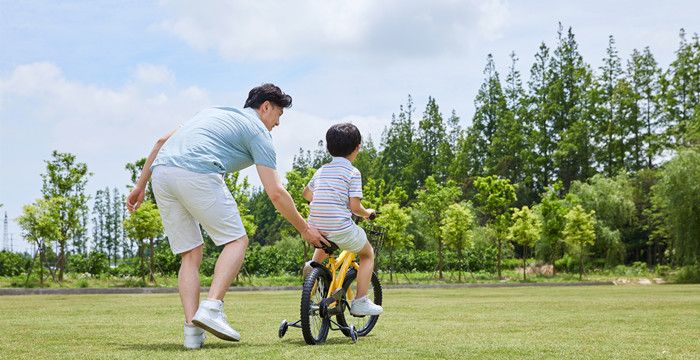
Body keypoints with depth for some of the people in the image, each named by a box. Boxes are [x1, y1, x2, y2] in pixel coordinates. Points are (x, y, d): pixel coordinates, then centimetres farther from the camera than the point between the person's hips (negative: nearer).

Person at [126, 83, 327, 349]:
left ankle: (192, 330, 3)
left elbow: (162, 141, 29)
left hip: (161, 172, 7)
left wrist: (140, 186, 31)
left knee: (190, 254, 13)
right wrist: (304, 229, 16)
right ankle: (211, 308, -10)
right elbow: (275, 192, 6)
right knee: (236, 240, 7)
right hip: (197, 174, -7)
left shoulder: (215, 112, 34)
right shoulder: (258, 130, 13)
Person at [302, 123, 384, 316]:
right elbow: (354, 206, -10)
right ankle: (360, 302, 11)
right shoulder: (353, 173, -4)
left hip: (315, 228, 6)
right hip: (341, 229, -6)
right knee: (368, 254, 20)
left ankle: (314, 264, 15)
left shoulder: (321, 170, 14)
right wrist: (367, 213, 11)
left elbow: (306, 194, 28)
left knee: (325, 244, 43)